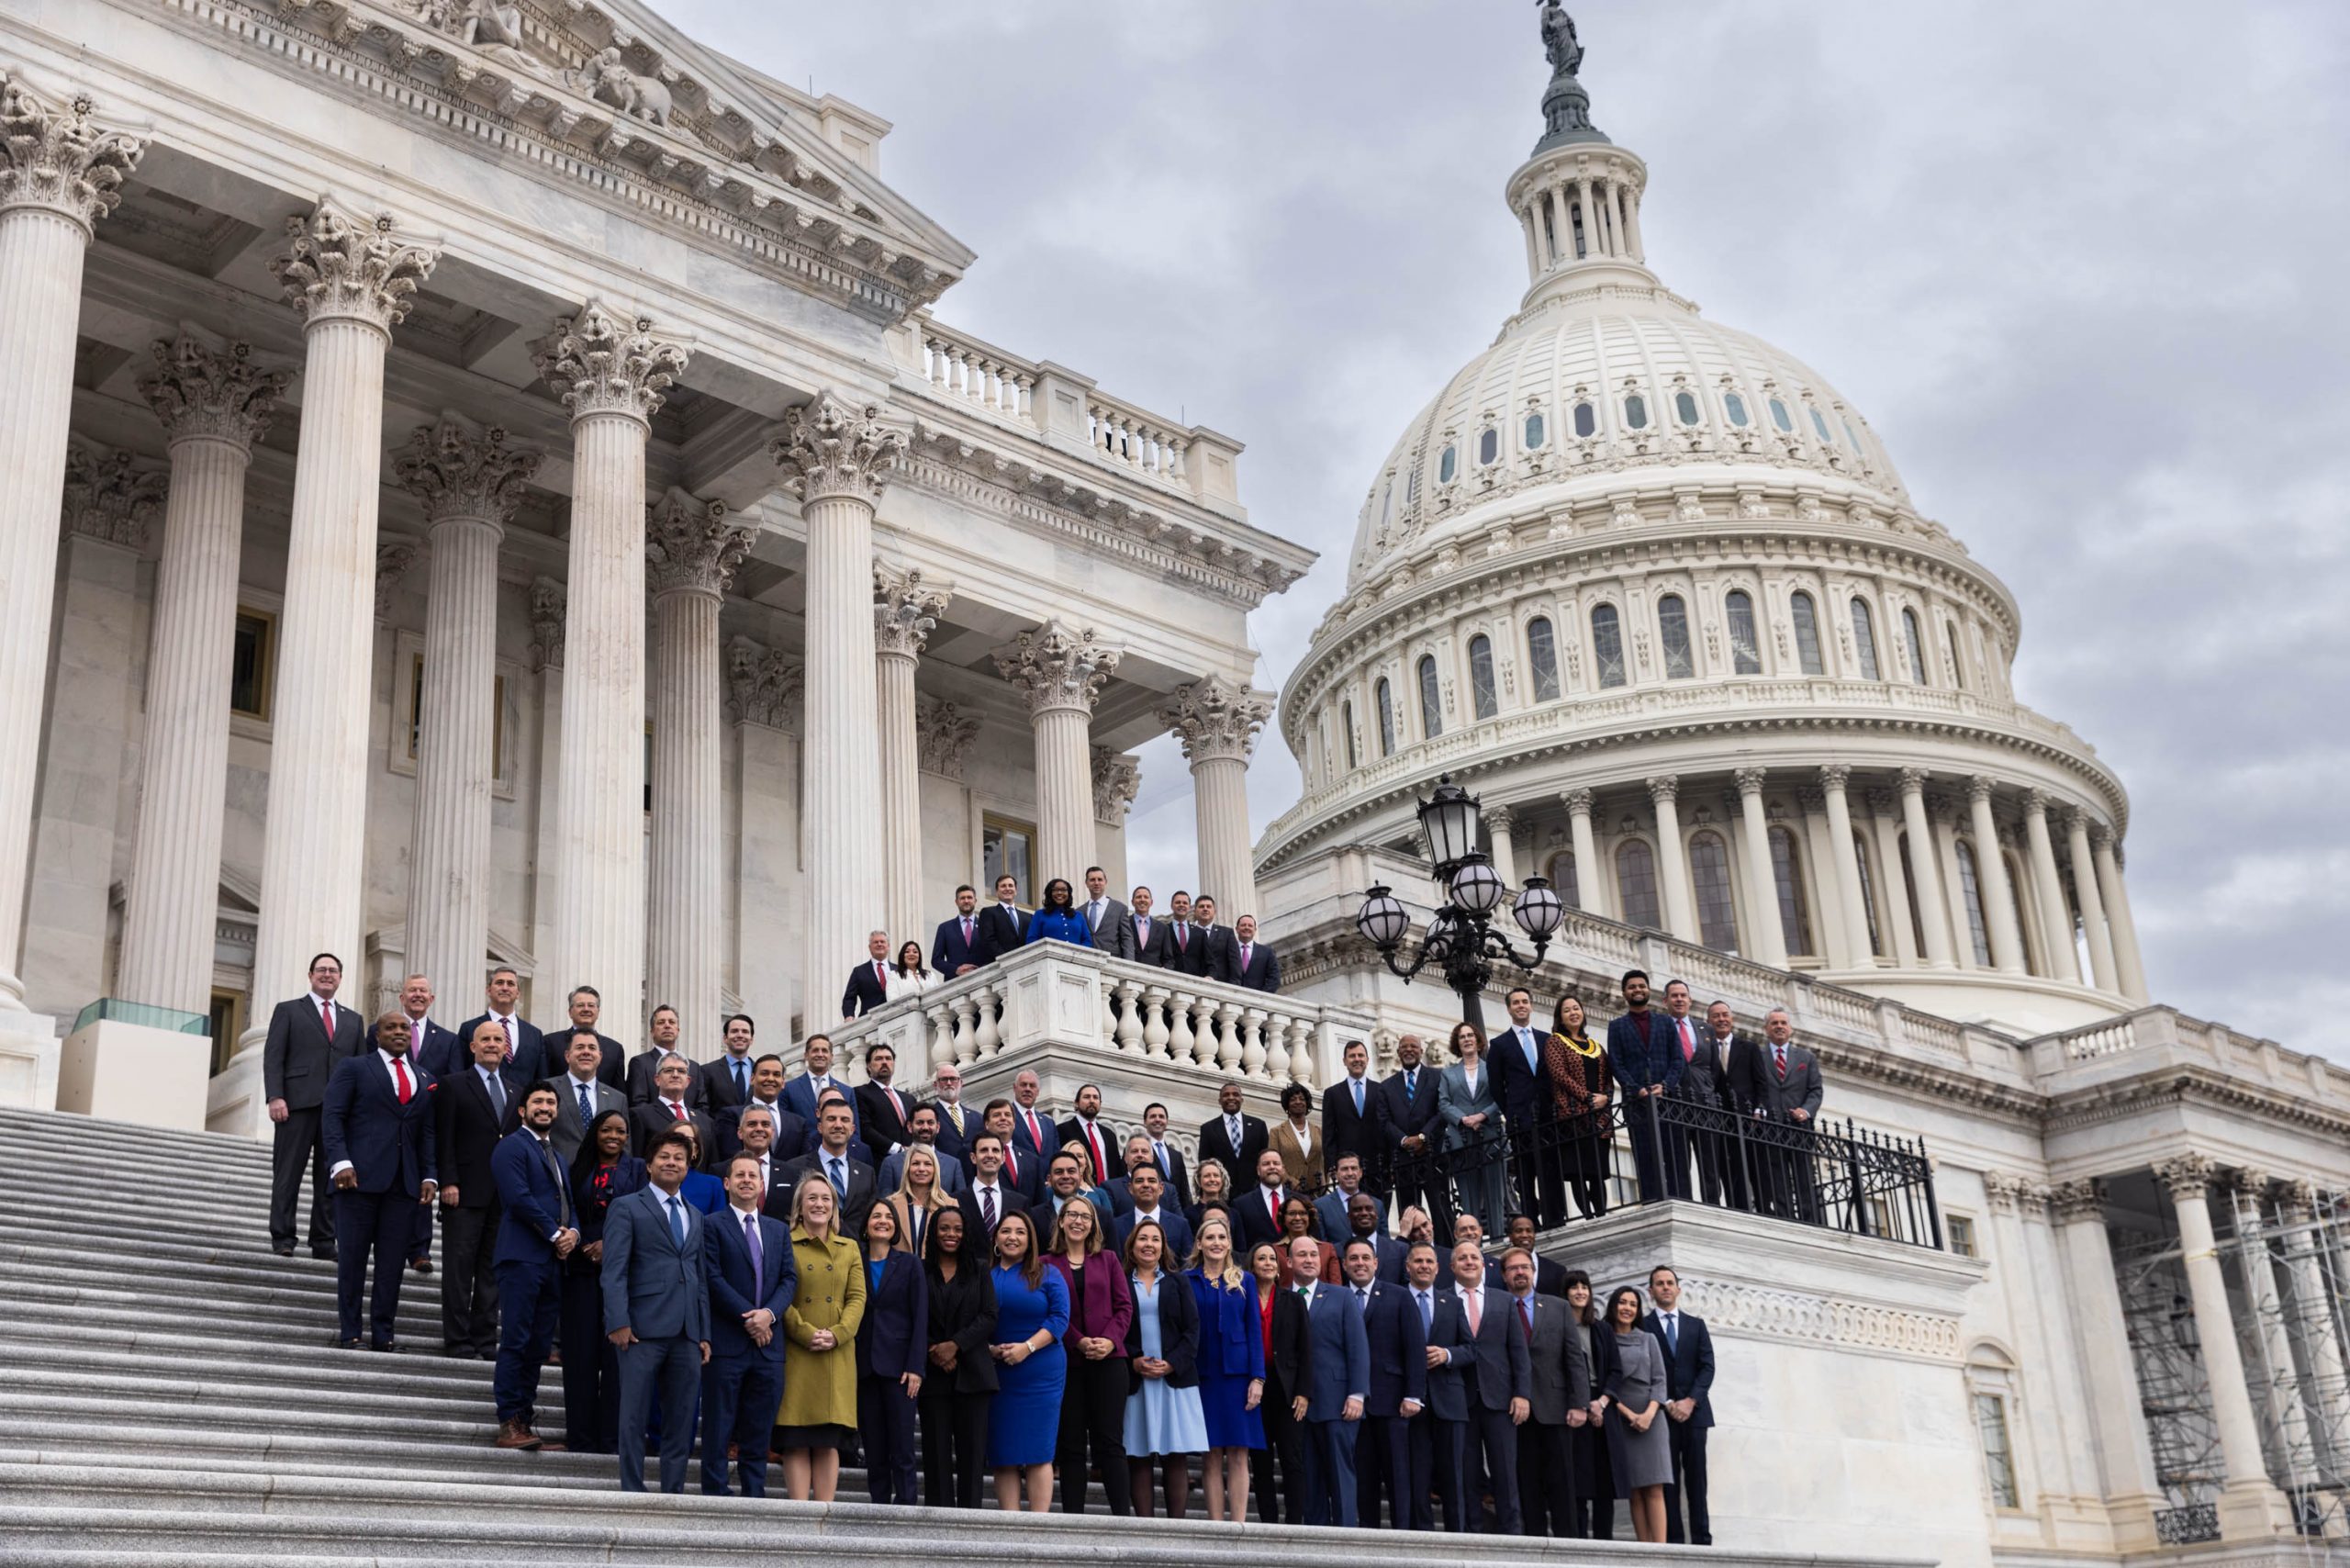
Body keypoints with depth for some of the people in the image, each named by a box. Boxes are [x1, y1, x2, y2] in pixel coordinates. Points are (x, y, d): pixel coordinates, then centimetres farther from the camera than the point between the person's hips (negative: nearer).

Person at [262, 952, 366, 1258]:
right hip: (298, 1105, -3)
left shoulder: (353, 1020, 20)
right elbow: (273, 1057, 2)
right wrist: (275, 1097, -11)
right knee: (288, 1174, -1)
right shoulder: (288, 1011, 11)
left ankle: (323, 1241, 4)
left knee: (331, 1178, 1)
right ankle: (282, 1238, 4)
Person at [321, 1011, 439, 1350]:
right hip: (360, 1176, -3)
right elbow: (332, 1116, -1)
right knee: (352, 1257, 0)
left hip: (405, 1182, 3)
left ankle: (382, 1332, 6)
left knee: (393, 1261, 1)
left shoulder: (425, 1081, 19)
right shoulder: (353, 1067, 8)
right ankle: (349, 1332, 7)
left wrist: (430, 1176, 2)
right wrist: (340, 1162, -14)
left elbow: (428, 1134, 15)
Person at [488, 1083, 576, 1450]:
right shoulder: (512, 1146, -1)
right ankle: (509, 1425, -7)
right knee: (516, 1341, -8)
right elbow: (519, 1198, -13)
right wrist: (555, 1234, -10)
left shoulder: (556, 1155, 26)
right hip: (522, 1257, -8)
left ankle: (524, 1422, 9)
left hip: (553, 1261, 8)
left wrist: (573, 1232, 0)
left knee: (539, 1346, 6)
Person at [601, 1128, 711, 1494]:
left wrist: (705, 1334, 13)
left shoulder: (696, 1217, 21)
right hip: (644, 1328, -5)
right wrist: (618, 1322, -15)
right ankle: (633, 1495, 2)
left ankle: (673, 1494, 11)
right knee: (634, 1418, -3)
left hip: (686, 1333, 5)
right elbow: (614, 1270, -5)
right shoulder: (627, 1208, 4)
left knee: (681, 1421, 6)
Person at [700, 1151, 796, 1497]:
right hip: (726, 1342, -5)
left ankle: (754, 1496, 10)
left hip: (769, 1342, 5)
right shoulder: (713, 1226, 1)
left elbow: (789, 1279, 10)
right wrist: (749, 1317, -12)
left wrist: (769, 1313, -9)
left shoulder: (779, 1230, 18)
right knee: (718, 1428, -1)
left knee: (758, 1431, 7)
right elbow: (714, 1279, -8)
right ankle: (715, 1495, 2)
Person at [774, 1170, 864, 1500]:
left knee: (830, 1440, 1)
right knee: (796, 1441, -5)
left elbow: (857, 1298, 7)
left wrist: (836, 1334, -9)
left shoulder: (850, 1249, 15)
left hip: (838, 1356, 3)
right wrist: (807, 1333, -14)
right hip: (795, 1353, -3)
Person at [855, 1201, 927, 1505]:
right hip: (864, 1366, 2)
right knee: (873, 1447, 4)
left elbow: (920, 1318, 0)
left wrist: (915, 1367, -9)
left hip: (897, 1364, -2)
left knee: (901, 1446, -5)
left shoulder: (909, 1264, 5)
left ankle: (905, 1506, -4)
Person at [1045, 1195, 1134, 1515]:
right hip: (1066, 1361, -1)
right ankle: (1072, 1517, 3)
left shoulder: (1108, 1260, 14)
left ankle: (1123, 1514, -6)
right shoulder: (1046, 1264, 8)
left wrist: (1110, 1339, -9)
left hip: (1108, 1359, 1)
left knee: (1110, 1440, -3)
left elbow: (1124, 1305, 8)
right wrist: (1079, 1342, -12)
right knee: (1070, 1443, 1)